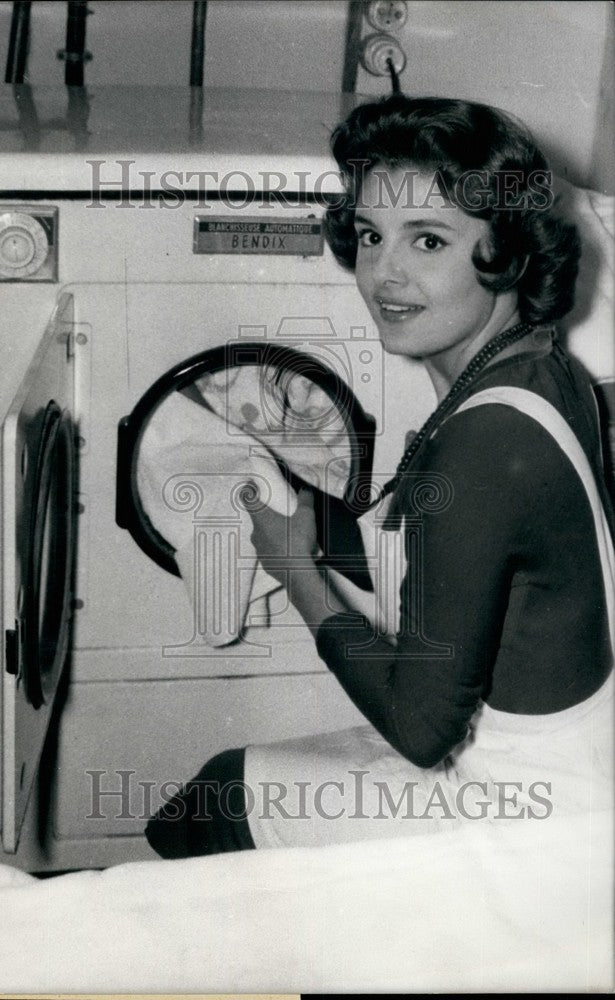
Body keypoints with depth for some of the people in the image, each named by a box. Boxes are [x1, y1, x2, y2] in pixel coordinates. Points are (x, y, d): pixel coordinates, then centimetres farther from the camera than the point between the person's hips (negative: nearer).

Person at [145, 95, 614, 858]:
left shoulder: (481, 446, -30)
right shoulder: (549, 370, 0)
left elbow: (423, 726, -23)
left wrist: (298, 573, -11)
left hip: (525, 796, -9)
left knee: (210, 808, 5)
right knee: (235, 779, 18)